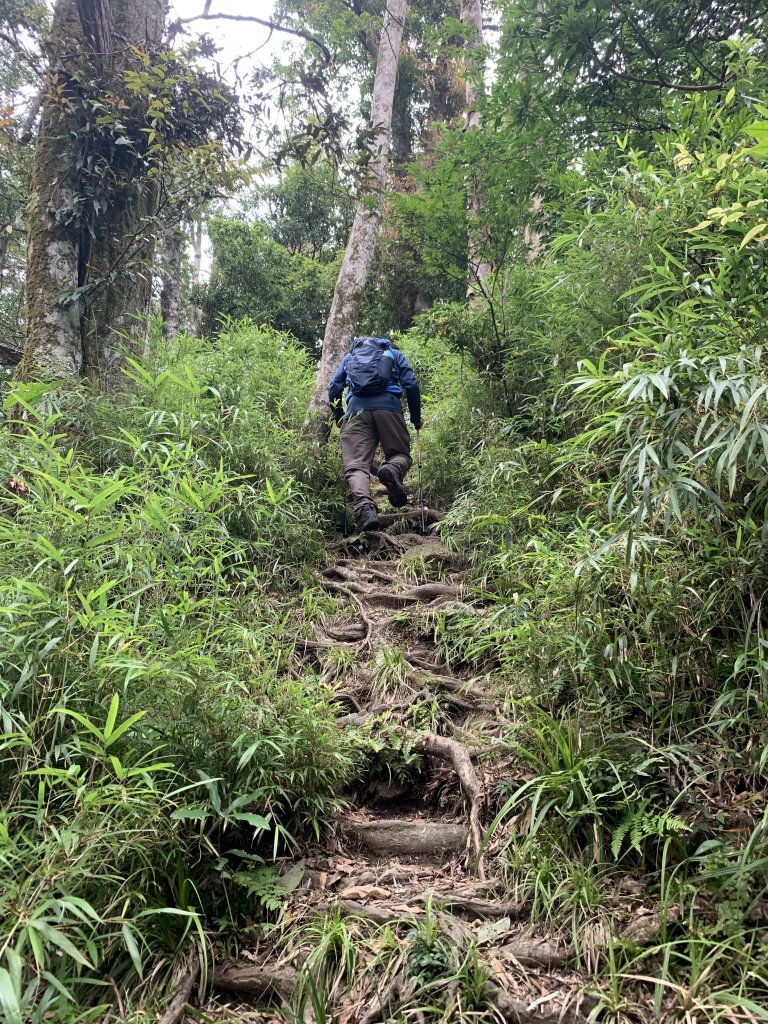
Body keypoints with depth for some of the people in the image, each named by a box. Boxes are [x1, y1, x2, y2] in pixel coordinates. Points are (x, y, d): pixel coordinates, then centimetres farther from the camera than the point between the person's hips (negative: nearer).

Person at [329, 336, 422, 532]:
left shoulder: (349, 356, 33)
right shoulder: (394, 353, 28)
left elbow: (334, 389, 22)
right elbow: (411, 385, 13)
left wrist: (339, 418, 32)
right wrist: (416, 417, 22)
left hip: (356, 409, 1)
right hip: (388, 406, -1)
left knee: (356, 465, -7)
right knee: (401, 455, 10)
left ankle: (364, 505, -37)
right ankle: (393, 469, -28)